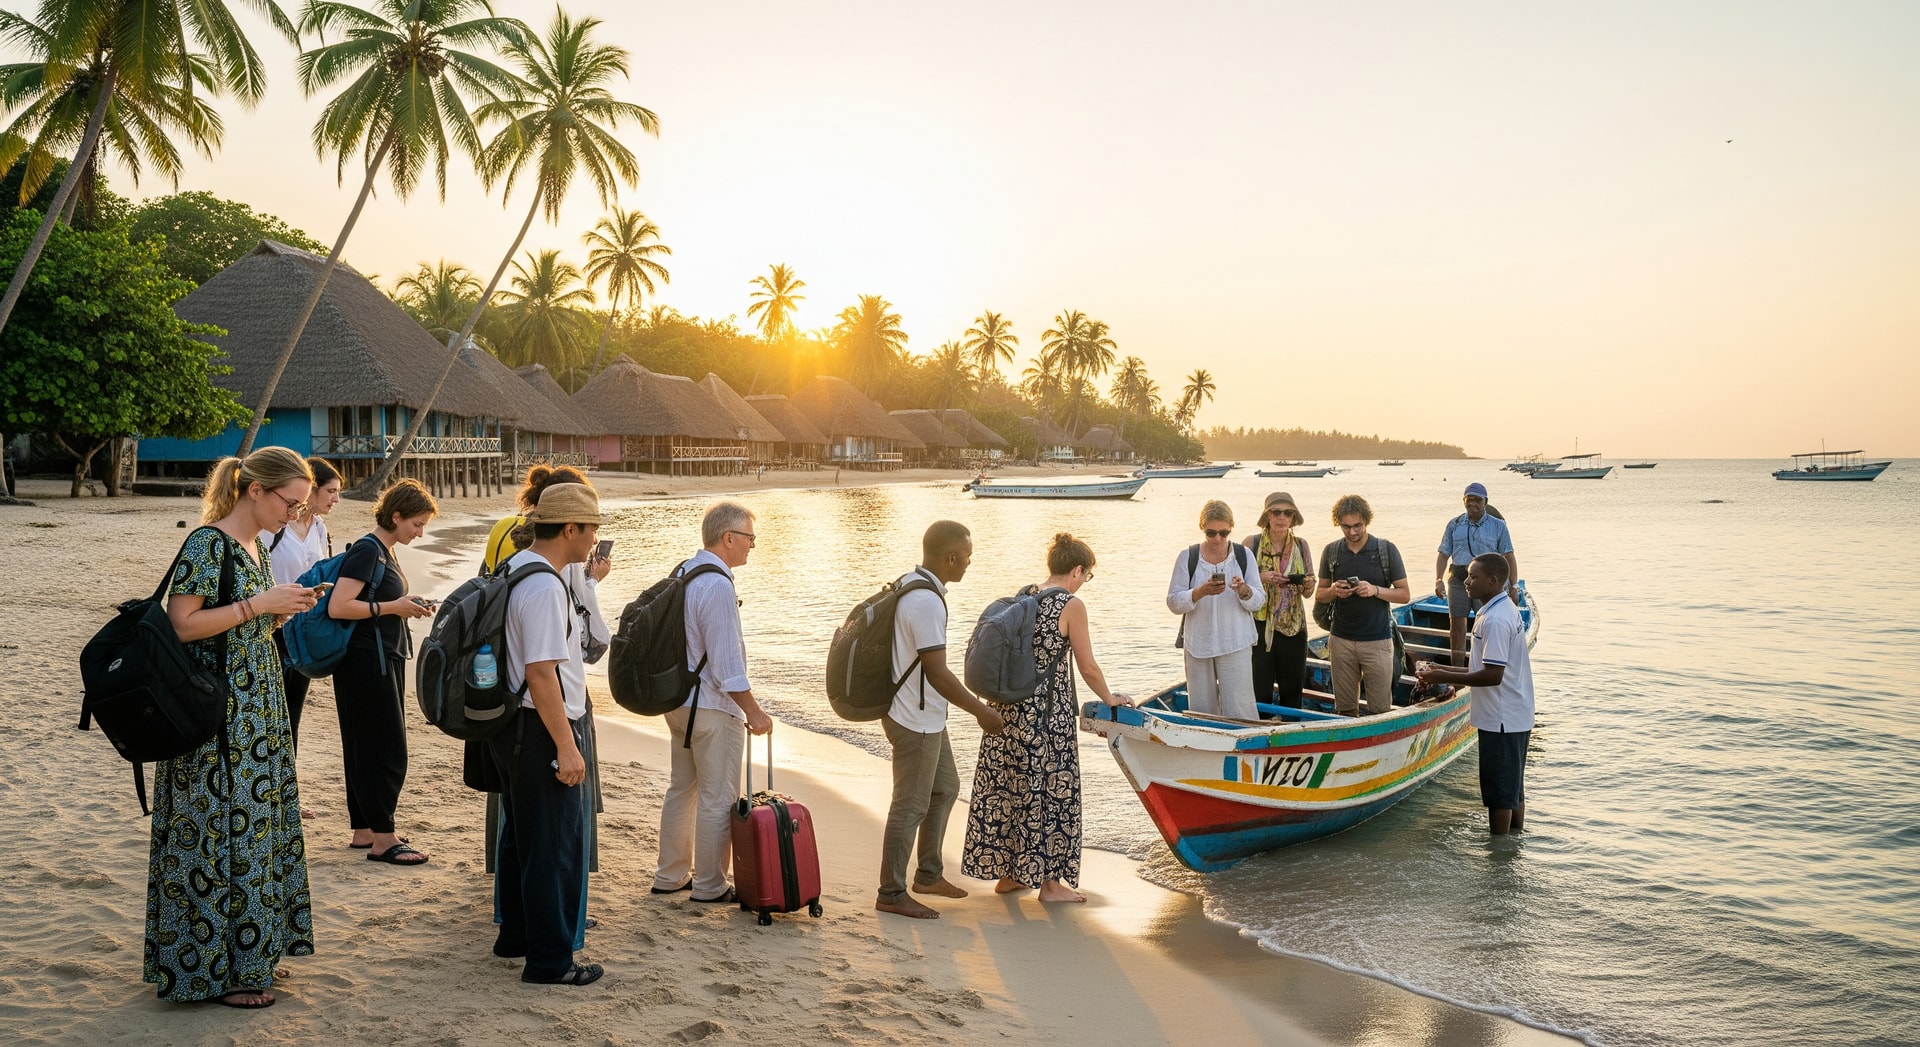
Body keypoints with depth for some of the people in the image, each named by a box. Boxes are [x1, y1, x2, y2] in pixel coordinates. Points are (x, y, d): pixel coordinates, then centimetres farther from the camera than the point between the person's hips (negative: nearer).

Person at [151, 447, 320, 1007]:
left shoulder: (254, 546, 12)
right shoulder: (207, 545, -15)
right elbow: (179, 625, -20)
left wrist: (281, 610, 2)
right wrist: (258, 604, -20)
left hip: (257, 710, 9)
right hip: (215, 716, -9)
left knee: (256, 824, 13)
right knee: (217, 830, -2)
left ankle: (249, 953, 24)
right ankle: (212, 967, 9)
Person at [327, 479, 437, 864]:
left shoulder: (384, 552, 14)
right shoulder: (367, 550, -15)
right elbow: (337, 607, -23)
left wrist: (408, 607, 5)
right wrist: (393, 607, -19)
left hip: (384, 659, 10)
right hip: (367, 662, -10)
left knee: (367, 748, 14)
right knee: (386, 749, -6)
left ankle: (364, 830, 22)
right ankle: (382, 839, 0)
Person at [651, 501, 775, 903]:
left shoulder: (684, 572, 7)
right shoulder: (718, 586, -22)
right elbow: (726, 661, -22)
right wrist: (753, 711, -15)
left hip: (678, 700, 10)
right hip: (712, 707, -10)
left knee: (682, 788, 20)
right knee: (718, 799, 4)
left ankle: (670, 876, 31)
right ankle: (710, 885, 14)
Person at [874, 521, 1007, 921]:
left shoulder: (909, 583, 6)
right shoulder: (927, 603, -25)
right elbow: (938, 674, -25)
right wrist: (981, 711, -15)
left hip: (926, 715, 10)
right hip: (916, 721, -10)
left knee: (945, 789, 21)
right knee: (911, 806, 0)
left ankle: (928, 874, 32)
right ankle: (891, 894, 12)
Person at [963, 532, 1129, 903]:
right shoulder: (1072, 606, -10)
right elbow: (1087, 667, -7)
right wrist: (1110, 699, 9)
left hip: (1009, 707, 7)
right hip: (1047, 713, -7)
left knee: (1006, 787, 13)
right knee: (1048, 790, 4)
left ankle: (1006, 873, 25)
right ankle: (1050, 882, 13)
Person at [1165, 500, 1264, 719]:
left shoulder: (1243, 556, 5)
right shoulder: (1187, 557, 2)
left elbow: (1259, 601, 4)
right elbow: (1173, 602, -3)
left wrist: (1244, 590, -18)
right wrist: (1201, 592, -20)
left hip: (1235, 644, -1)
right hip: (1197, 643, 1)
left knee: (1239, 708, -7)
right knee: (1202, 710, 6)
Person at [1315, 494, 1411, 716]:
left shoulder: (1386, 550, -2)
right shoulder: (1331, 551, 5)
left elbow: (1405, 594, 0)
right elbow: (1319, 594, 12)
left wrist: (1375, 590, -17)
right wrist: (1333, 591, -11)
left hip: (1377, 641, -2)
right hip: (1341, 639, 2)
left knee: (1380, 709, -1)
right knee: (1345, 708, 8)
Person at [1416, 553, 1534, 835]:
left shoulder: (1495, 620, -21)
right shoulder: (1505, 609, 12)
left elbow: (1493, 675, -25)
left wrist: (1445, 678, -16)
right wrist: (1443, 670, 10)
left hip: (1501, 720, -10)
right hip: (1516, 717, 10)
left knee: (1499, 791, 0)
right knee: (1513, 787, 18)